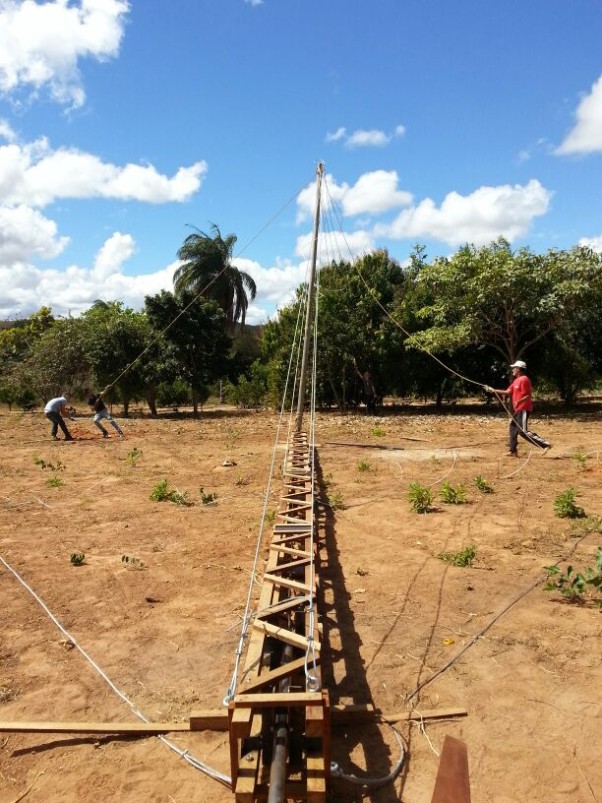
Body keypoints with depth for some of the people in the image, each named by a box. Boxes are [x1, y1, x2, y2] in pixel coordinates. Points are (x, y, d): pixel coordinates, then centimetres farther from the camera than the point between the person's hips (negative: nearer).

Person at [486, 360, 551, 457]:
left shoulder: (524, 379, -14)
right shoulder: (516, 380, 16)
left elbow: (528, 395, -17)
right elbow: (508, 392, 17)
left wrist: (519, 401, -30)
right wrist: (494, 390, 13)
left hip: (524, 409, -10)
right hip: (518, 410, 10)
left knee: (523, 431, -12)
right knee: (512, 428, 13)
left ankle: (545, 444, -12)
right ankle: (512, 451, 19)